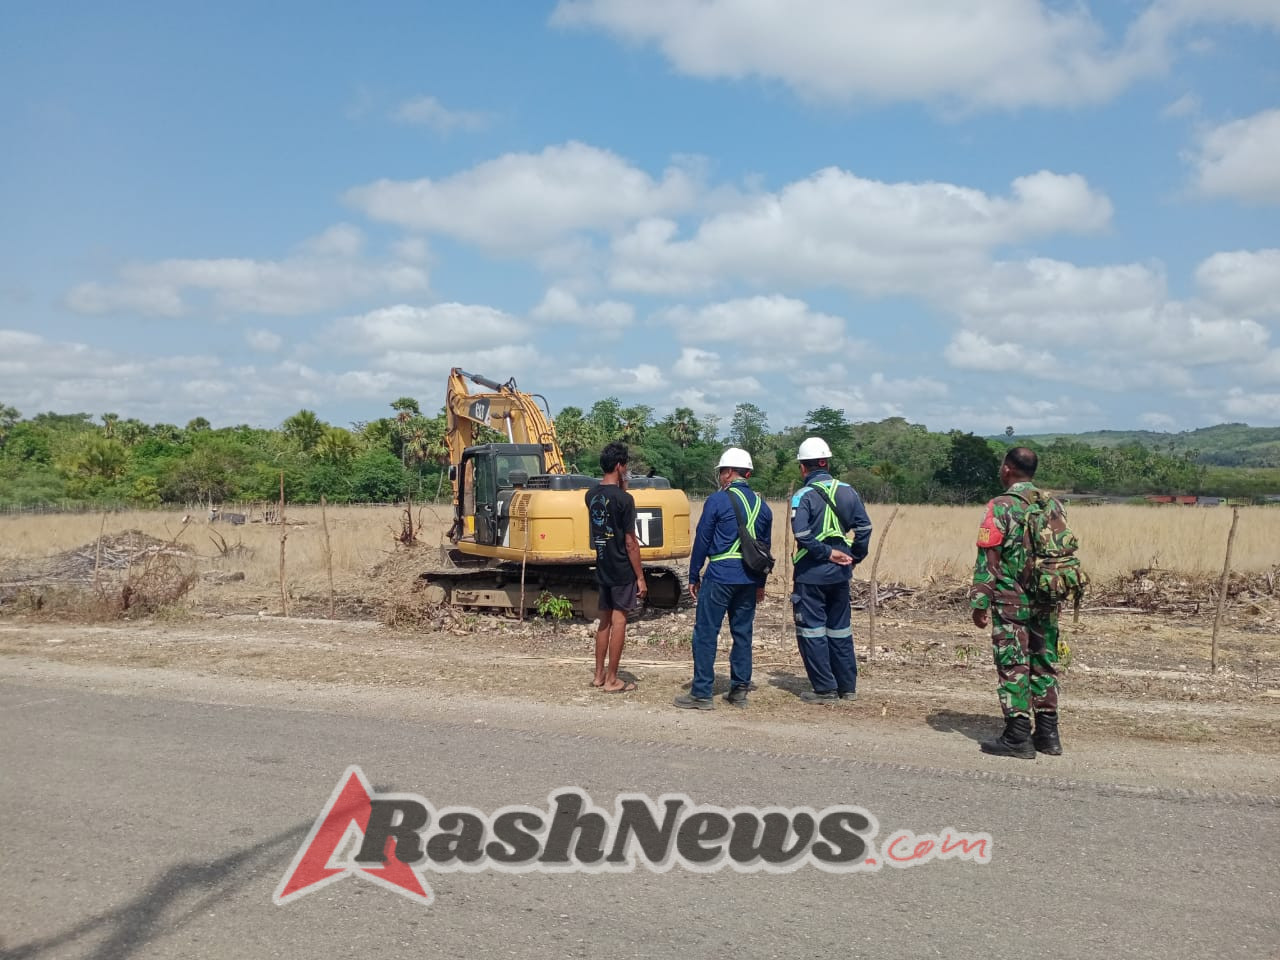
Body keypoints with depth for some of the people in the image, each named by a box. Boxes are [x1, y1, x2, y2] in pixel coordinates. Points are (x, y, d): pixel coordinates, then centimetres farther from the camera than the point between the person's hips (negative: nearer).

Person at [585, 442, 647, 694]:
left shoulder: (591, 495, 4)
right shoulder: (623, 499, -17)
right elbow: (630, 543, -16)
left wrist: (621, 489, 11)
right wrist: (641, 577, -10)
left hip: (603, 568, 7)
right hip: (622, 570, -7)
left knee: (605, 620, 15)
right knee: (619, 621, 0)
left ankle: (599, 675, 21)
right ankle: (612, 680, 5)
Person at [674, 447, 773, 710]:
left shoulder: (718, 500, -7)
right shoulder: (762, 505, 11)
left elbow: (702, 540, -5)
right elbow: (765, 546, 16)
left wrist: (693, 577, 3)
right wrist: (760, 583, 24)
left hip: (720, 575, -6)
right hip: (749, 578, 6)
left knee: (705, 633, -1)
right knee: (743, 633, 13)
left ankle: (702, 694, 0)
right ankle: (739, 691, 17)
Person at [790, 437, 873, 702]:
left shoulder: (803, 496, -10)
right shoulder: (847, 492, 4)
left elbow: (802, 533, -24)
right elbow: (864, 527, 1)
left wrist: (827, 553, -15)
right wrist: (854, 557, 8)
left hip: (811, 573, -5)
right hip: (840, 572, 5)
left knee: (812, 630, 4)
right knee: (840, 629, 16)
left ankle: (825, 688, 6)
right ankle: (847, 687, 21)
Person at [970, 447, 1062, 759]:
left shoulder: (1001, 507, -12)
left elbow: (987, 558, -14)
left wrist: (980, 602, -9)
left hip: (1011, 601, -6)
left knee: (1013, 666, 0)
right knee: (1044, 663, 13)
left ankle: (1017, 736, 3)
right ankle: (1047, 733, 19)